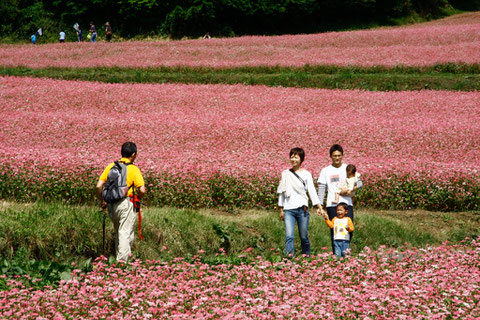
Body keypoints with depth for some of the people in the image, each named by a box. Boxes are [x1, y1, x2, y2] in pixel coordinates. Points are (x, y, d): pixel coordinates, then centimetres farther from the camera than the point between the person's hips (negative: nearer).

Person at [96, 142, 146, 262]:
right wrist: (137, 198, 8)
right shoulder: (134, 169, -7)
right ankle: (122, 259, -9)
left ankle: (119, 256, 26)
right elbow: (142, 190, -12)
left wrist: (102, 201, 15)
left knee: (118, 232, 20)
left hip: (112, 204, 5)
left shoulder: (111, 166, 5)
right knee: (126, 233, -3)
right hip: (126, 204, -5)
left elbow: (99, 186, 3)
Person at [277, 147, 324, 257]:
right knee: (289, 235, -15)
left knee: (304, 236, 2)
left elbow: (312, 191, 1)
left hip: (302, 208, -1)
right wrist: (281, 210, 14)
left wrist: (318, 206, -10)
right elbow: (281, 192, 17)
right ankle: (289, 254, -25)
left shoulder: (306, 174, 7)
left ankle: (306, 255, 20)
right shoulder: (285, 174, 13)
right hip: (288, 209, 1)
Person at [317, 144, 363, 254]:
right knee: (334, 231, -1)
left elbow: (359, 183, 7)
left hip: (347, 203, 0)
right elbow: (321, 189, 6)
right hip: (332, 205, 0)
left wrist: (350, 190, -12)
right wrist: (320, 205, -3)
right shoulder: (325, 171, 8)